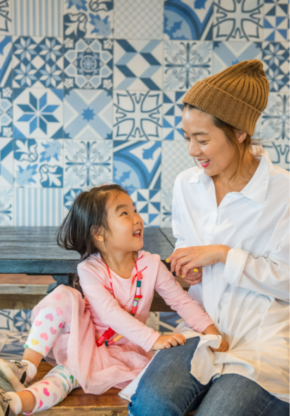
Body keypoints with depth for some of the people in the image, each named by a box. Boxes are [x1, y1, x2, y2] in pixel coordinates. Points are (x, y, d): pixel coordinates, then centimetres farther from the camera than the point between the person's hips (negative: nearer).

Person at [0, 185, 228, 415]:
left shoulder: (151, 265, -9)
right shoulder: (89, 270, -18)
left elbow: (182, 301, -7)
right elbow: (112, 314, -29)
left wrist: (211, 332, -22)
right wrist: (154, 339, -39)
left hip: (122, 349, 1)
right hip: (85, 337, 0)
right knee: (63, 296, -27)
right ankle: (27, 367, -26)